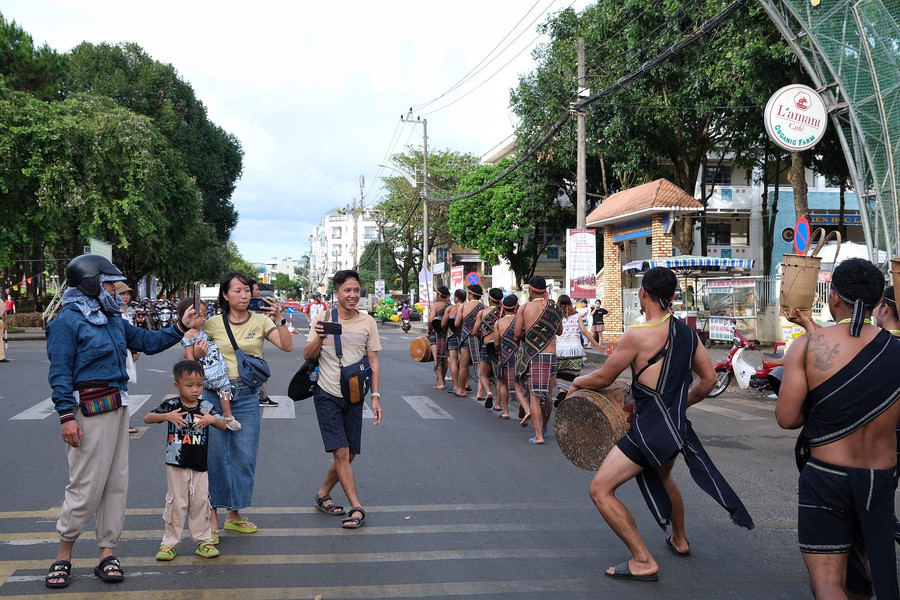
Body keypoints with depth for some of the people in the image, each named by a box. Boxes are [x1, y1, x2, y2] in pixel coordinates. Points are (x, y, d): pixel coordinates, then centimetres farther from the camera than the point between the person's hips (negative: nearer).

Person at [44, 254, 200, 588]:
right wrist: (66, 416, -19)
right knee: (86, 485, -4)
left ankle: (107, 552, 17)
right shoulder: (67, 322, -8)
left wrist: (181, 327, 10)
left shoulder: (112, 321, 15)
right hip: (89, 410, -8)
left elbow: (149, 341, 22)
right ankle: (64, 554, 13)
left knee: (117, 482, 8)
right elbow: (60, 373, -13)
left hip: (117, 407, 8)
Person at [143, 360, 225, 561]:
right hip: (176, 464, -2)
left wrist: (212, 420, -27)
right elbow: (147, 418, -10)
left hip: (200, 465, 2)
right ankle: (169, 543, 15)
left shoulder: (206, 407, 0)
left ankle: (203, 540, 20)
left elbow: (223, 426, -6)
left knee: (200, 502, 8)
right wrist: (167, 416, -27)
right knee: (176, 503, 4)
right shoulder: (171, 405, -5)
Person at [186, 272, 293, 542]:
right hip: (215, 391, -1)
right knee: (213, 454, 2)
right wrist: (195, 354, -14)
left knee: (244, 455, 7)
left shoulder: (260, 320, 2)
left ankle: (234, 514, 23)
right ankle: (212, 516, 13)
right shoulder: (212, 323, 1)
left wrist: (279, 319, -22)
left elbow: (287, 346, -9)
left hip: (247, 395, 1)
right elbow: (190, 351, 9)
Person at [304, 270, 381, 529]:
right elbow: (308, 356, -1)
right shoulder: (323, 318, -2)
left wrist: (375, 396, -3)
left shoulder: (367, 322, 1)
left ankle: (323, 494, 29)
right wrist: (319, 338, -21)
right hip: (327, 395, -3)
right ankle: (356, 507, -5)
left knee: (349, 454, 8)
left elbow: (373, 362, 4)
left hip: (354, 397, 3)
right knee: (341, 451, -10)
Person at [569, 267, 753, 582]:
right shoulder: (687, 332, 3)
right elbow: (709, 379, 11)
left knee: (600, 490, -4)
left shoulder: (638, 334, -20)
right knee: (663, 478, 36)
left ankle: (643, 562, -5)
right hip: (676, 426, 9)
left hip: (649, 430, -9)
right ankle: (679, 540, 54)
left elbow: (603, 378, -10)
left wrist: (577, 382, 10)